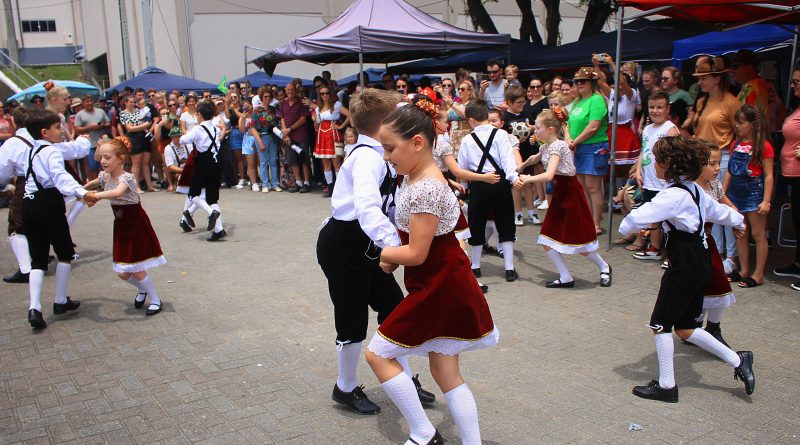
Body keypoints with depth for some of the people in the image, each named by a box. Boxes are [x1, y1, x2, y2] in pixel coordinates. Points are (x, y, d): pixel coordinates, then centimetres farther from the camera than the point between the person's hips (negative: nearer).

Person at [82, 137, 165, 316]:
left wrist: (97, 195, -58)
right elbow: (88, 186, 21)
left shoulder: (126, 177, -24)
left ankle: (155, 300, 18)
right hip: (121, 225, 7)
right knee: (122, 273, 9)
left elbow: (117, 192, -47)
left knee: (137, 270, -3)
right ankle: (142, 289, 39)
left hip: (136, 225, -7)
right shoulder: (104, 176, -2)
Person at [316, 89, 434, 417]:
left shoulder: (371, 154, 7)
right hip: (342, 246, -10)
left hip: (362, 245, 10)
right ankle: (346, 390, 27)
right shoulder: (367, 157, -23)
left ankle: (404, 380, 31)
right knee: (353, 319, 4)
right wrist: (392, 242, -52)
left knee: (393, 307, 15)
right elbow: (367, 207, -41)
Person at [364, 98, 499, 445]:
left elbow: (416, 254, -23)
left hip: (438, 287, -10)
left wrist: (386, 253, -6)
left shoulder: (425, 188, -24)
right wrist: (393, 255, 3)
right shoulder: (418, 177, 8)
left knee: (377, 353, 2)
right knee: (445, 372, 15)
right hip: (444, 283, 10)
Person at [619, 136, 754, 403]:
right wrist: (738, 221, 45)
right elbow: (717, 210, 24)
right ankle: (738, 361, 23)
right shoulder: (693, 188, 7)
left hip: (685, 266, -9)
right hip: (698, 262, 9)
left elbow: (637, 219, -27)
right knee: (684, 328, 17)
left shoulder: (673, 195, -21)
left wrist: (627, 228, -4)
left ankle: (666, 386, 12)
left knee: (660, 324, 3)